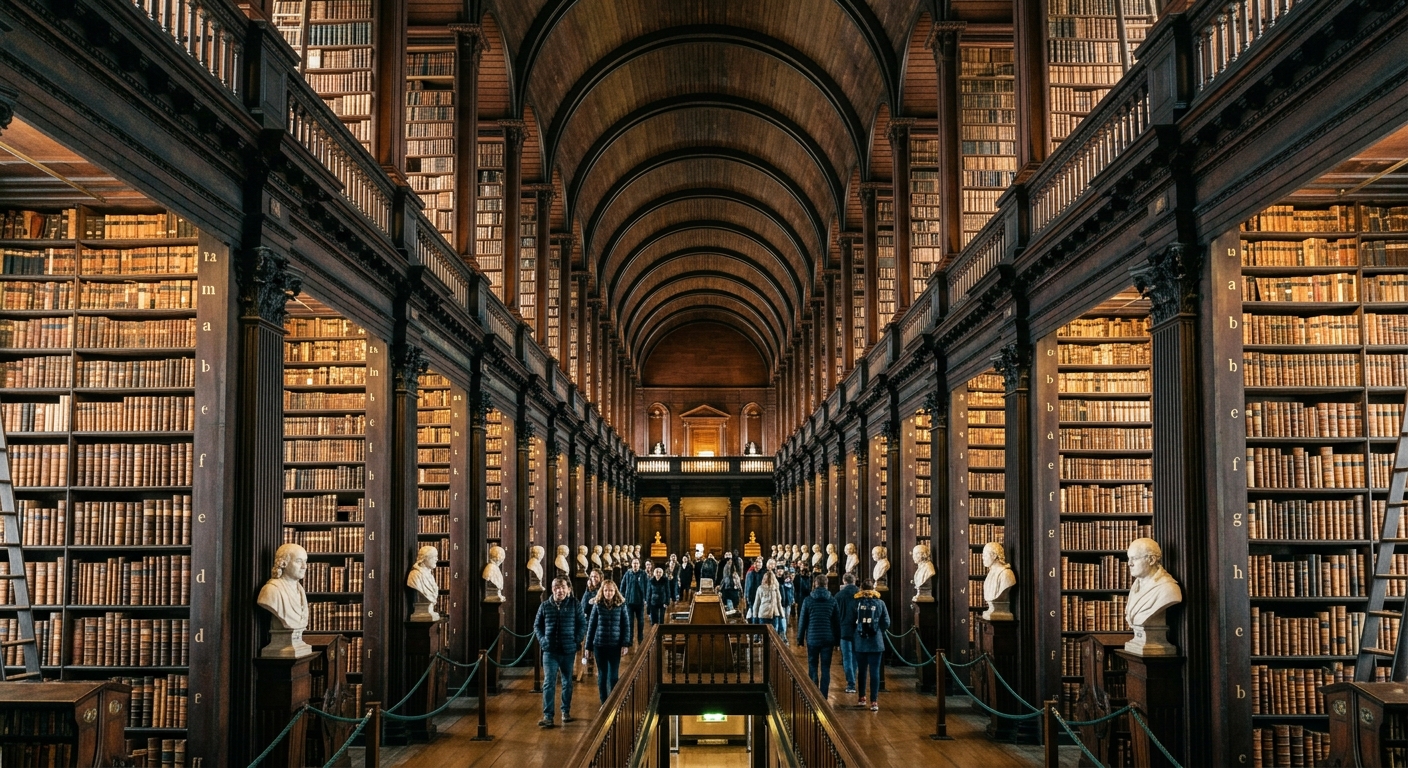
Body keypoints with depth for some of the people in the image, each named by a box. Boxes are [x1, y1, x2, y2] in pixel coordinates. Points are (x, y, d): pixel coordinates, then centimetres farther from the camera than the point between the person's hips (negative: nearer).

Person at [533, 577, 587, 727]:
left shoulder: (575, 605, -3)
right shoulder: (545, 606, 0)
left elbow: (582, 625, 2)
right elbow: (537, 625, 10)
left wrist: (577, 641, -5)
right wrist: (542, 640, -1)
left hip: (568, 651, 0)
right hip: (550, 651, 0)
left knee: (567, 683, 14)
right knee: (549, 683, -7)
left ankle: (566, 712, 29)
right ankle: (547, 716, -7)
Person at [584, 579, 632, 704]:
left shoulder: (621, 605, -1)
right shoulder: (597, 605, 0)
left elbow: (626, 625, 1)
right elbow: (591, 626, 2)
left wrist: (625, 643, -8)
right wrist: (588, 647, 2)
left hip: (615, 646, -1)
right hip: (599, 645, 1)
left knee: (614, 676, 1)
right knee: (602, 676, 8)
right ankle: (604, 703, 17)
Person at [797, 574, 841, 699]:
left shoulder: (808, 600, -3)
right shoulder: (832, 601, 1)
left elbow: (802, 621, 0)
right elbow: (837, 622, 5)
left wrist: (800, 638, 8)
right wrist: (837, 640, 11)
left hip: (812, 638, -1)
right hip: (828, 639, 1)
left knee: (813, 667, 8)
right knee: (825, 669, 4)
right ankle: (823, 697, 1)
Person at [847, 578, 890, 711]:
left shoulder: (855, 602, -4)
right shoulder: (880, 603, -4)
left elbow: (849, 623, -2)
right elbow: (886, 623, 0)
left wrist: (852, 636, 11)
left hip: (859, 643, 1)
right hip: (876, 642, -1)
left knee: (861, 670, 15)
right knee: (875, 671, 0)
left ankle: (862, 698, 24)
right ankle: (874, 701, -4)